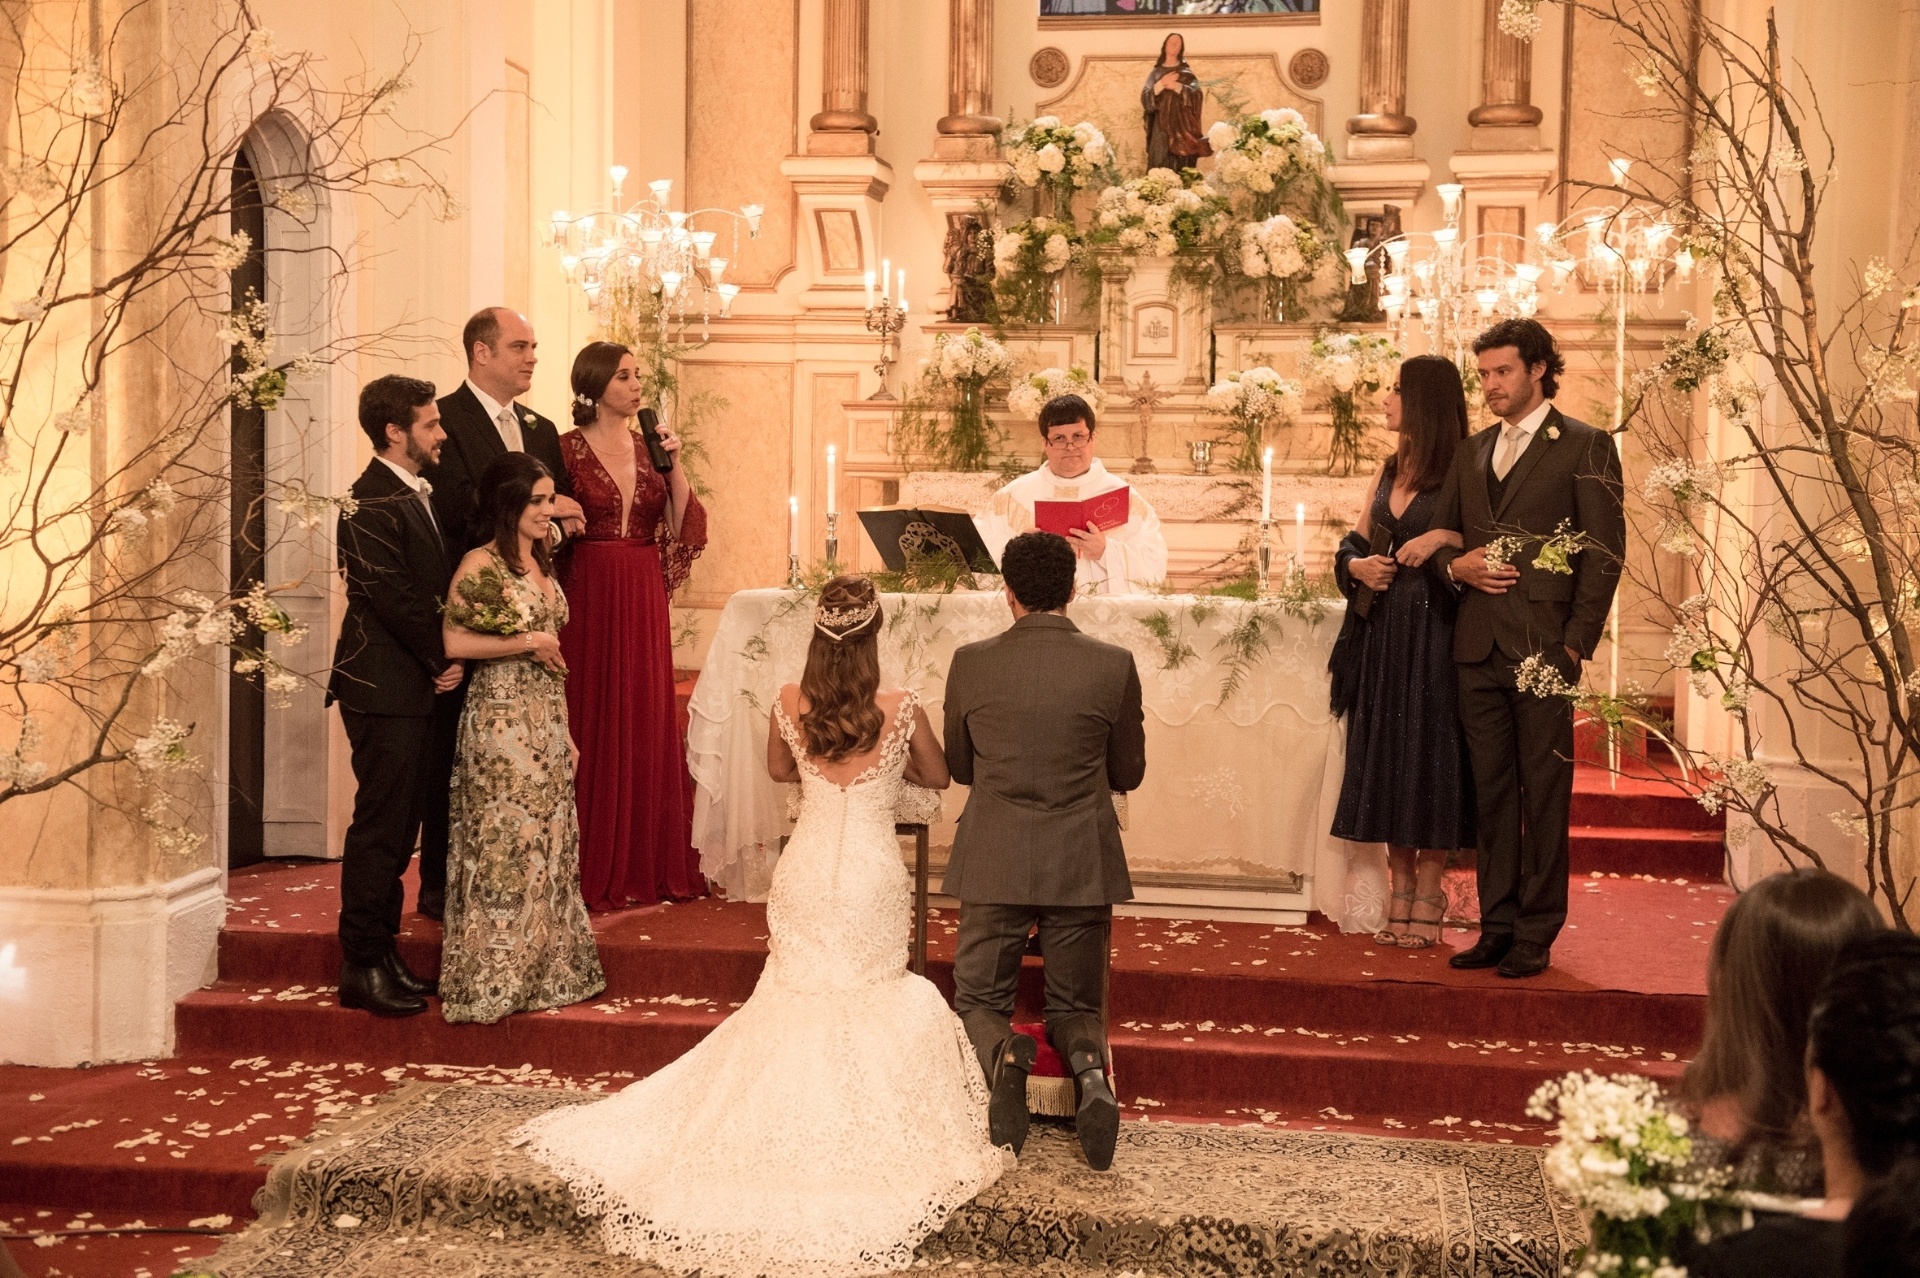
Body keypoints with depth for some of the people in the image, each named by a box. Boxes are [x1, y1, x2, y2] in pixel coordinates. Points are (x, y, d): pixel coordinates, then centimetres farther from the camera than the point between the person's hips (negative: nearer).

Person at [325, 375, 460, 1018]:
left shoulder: (414, 495, 16)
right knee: (380, 826, -5)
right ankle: (363, 968, 1)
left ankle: (382, 954, 20)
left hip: (415, 685, 9)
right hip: (383, 687, -9)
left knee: (398, 823, 13)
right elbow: (391, 598, -18)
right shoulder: (372, 502, -14)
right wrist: (443, 662, -9)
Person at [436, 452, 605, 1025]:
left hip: (547, 724, 8)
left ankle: (542, 971, 20)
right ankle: (494, 981, 7)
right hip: (501, 722, -8)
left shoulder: (541, 563, 13)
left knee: (547, 846, 11)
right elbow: (454, 641, -18)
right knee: (504, 844, -2)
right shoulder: (481, 565, -10)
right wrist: (528, 642, -13)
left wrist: (564, 732, 17)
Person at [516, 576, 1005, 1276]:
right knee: (866, 1010, 11)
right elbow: (938, 777, 7)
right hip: (871, 877, -2)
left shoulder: (789, 705, -5)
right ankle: (853, 1132, 15)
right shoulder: (901, 710, -12)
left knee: (795, 1004, 16)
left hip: (805, 871, 2)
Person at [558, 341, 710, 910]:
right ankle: (594, 870, 5)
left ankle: (647, 864, 16)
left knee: (646, 724, 7)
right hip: (588, 597, -4)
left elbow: (681, 528, 4)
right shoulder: (567, 449, -2)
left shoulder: (650, 447, 10)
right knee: (592, 726, -1)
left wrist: (674, 463, -5)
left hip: (643, 601, 4)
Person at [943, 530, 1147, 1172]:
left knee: (978, 1002, 16)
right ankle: (1088, 1062, -18)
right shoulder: (1114, 666, -6)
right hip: (1083, 867, 1)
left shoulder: (970, 662, -5)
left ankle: (1002, 1054, -19)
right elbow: (1128, 773, 5)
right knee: (1075, 1008, 17)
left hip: (994, 865, 0)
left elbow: (957, 766, 9)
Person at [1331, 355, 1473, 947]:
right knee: (1387, 754, 6)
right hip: (1384, 630, 7)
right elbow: (1352, 546, 20)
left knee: (1430, 751, -4)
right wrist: (1357, 565, 0)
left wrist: (1445, 537, -24)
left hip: (1436, 632, -7)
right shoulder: (1388, 475, 15)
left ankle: (1427, 900, 4)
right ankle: (1401, 894, 13)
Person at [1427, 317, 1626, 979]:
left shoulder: (1585, 447, 0)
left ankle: (1536, 936, 6)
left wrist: (1574, 644, -11)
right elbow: (1440, 536, 23)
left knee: (1544, 795, -1)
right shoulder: (1472, 452, 17)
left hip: (1544, 647, -5)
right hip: (1479, 648, 5)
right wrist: (1455, 565, -1)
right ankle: (1497, 927, 15)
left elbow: (1605, 552, -4)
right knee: (1491, 793, 8)